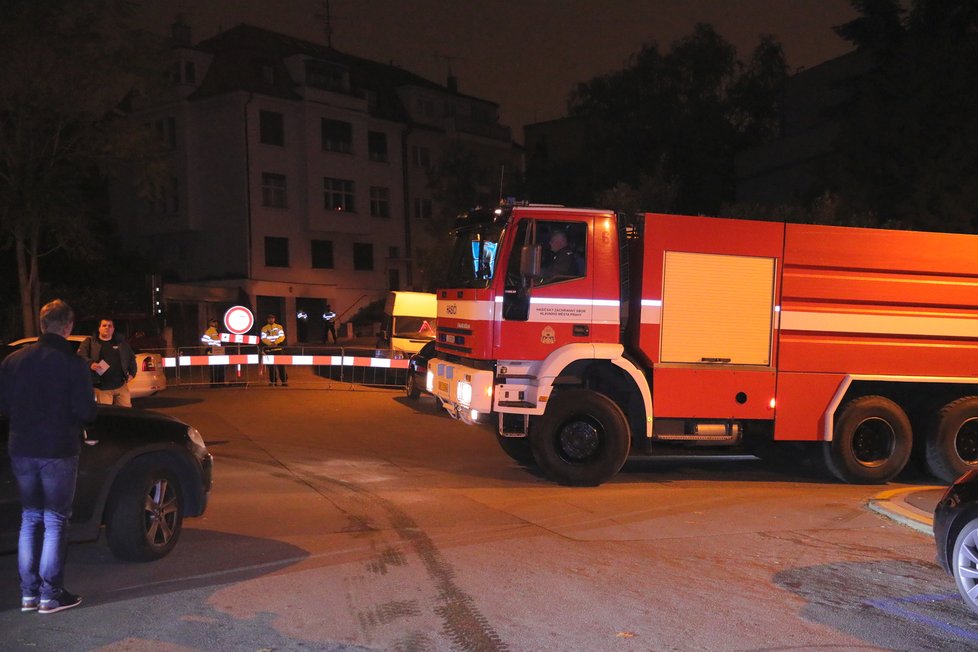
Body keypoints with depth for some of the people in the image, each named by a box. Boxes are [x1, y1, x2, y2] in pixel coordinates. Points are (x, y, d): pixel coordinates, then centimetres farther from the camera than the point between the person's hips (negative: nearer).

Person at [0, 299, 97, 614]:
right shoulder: (73, 363, -13)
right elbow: (85, 411, -14)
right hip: (58, 452, -5)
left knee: (30, 518, 16)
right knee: (55, 521, 4)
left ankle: (28, 593, 19)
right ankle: (50, 595, 6)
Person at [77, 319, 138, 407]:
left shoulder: (122, 343, 14)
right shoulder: (89, 342, 5)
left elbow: (131, 358, 21)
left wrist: (132, 373, 8)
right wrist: (90, 364, -26)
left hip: (121, 385, 3)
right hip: (102, 388, -3)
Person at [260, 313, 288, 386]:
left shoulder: (279, 327, 8)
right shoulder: (264, 328, 7)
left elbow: (282, 336, -1)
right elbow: (263, 338, -2)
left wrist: (275, 342, -17)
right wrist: (270, 343, -18)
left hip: (278, 348, 0)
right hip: (269, 349, 0)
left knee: (281, 365, -4)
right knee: (271, 366, 1)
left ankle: (284, 381, -3)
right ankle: (272, 381, 6)